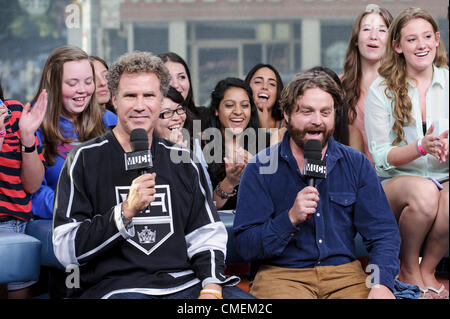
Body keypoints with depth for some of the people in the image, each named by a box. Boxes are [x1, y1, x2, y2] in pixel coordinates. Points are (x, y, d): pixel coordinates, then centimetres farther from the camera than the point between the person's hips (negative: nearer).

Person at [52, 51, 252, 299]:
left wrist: (211, 287, -5)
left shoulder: (181, 161, 16)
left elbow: (207, 235, 14)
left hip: (185, 282, 3)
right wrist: (126, 211, -16)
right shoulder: (86, 159, 2)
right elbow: (66, 249, -6)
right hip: (118, 286, -3)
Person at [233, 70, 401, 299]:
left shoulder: (356, 164, 9)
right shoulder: (260, 168, 2)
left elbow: (383, 233, 5)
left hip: (344, 272, 3)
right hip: (281, 275, -3)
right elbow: (245, 246, -3)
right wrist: (291, 219, -18)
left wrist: (382, 284, -14)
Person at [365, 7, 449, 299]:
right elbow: (380, 157, -4)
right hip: (397, 183, -1)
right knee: (424, 192, -36)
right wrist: (422, 147, -22)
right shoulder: (382, 90, 0)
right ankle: (408, 269, -9)